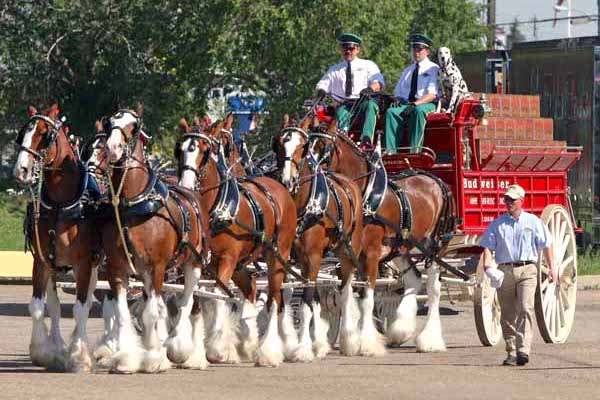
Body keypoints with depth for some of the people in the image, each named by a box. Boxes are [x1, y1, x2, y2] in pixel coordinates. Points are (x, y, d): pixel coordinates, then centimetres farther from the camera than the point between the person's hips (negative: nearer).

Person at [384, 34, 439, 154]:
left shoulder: (433, 69, 6)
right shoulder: (407, 70, 25)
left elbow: (432, 94, -7)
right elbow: (398, 91, 23)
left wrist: (415, 104, -20)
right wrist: (398, 100, -2)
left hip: (427, 105, -5)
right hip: (406, 104, 5)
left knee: (418, 111, -40)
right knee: (391, 112, -27)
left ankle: (415, 150, -45)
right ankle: (391, 151, -38)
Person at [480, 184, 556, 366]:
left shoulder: (533, 222, 8)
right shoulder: (497, 224, 10)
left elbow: (546, 245, 11)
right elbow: (488, 245, 4)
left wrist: (552, 267, 4)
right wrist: (487, 261, -15)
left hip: (527, 270, -2)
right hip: (505, 271, 2)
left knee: (525, 308, -18)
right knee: (507, 314, 5)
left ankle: (523, 350, -24)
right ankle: (511, 352, 14)